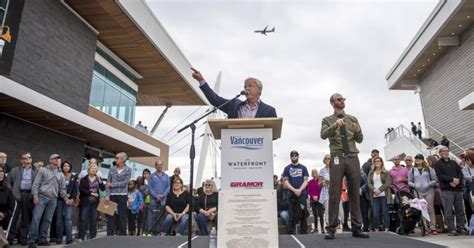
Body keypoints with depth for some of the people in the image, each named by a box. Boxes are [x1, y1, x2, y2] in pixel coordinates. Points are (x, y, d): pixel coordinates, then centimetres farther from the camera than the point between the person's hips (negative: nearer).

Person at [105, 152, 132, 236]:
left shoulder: (128, 170, 0)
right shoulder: (112, 169, 5)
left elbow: (125, 183, -9)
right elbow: (108, 183, 1)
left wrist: (112, 184, -9)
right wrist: (107, 195, -8)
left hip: (122, 195, -1)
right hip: (112, 195, 1)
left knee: (122, 216, 3)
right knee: (111, 216, 2)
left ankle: (122, 235, 12)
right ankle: (110, 235, 10)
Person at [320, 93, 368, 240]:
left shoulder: (353, 119, 17)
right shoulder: (328, 120, 9)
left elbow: (360, 140, 12)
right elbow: (323, 135, -10)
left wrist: (358, 131, -10)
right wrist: (335, 125, -26)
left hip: (353, 157, 3)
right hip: (337, 158, -3)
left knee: (355, 193, 3)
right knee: (335, 194, -5)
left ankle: (356, 228, 10)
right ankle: (331, 229, -1)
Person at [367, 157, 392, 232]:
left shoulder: (386, 172, 6)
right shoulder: (371, 173, 15)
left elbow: (388, 183, -4)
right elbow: (369, 184, 7)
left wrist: (379, 190, -14)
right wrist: (374, 190, -12)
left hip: (384, 195, -2)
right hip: (374, 196, 2)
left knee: (385, 212, -2)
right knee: (375, 214, -1)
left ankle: (386, 229, 4)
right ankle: (377, 229, 6)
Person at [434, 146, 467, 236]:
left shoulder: (454, 163, 20)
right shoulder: (438, 164, 6)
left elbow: (460, 173, 9)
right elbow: (440, 176, -7)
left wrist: (457, 181, -9)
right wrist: (452, 179, -16)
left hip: (458, 189, 4)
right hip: (446, 190, -4)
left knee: (460, 210, 6)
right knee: (448, 211, -4)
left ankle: (461, 228, 14)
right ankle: (452, 229, 1)